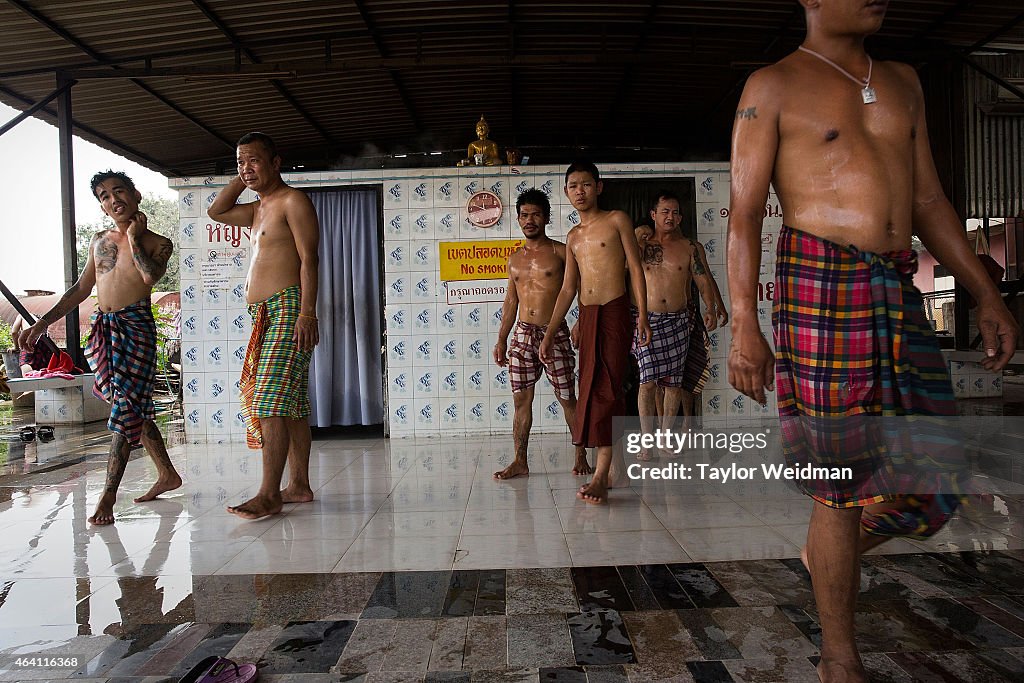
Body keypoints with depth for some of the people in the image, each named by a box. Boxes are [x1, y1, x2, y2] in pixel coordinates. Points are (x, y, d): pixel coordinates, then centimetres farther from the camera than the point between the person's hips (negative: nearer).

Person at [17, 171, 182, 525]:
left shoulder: (158, 243, 2)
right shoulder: (100, 240, 17)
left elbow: (150, 275, -21)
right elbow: (81, 289, 20)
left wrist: (134, 237, -7)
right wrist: (42, 323, 14)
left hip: (136, 327, -6)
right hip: (103, 327, 6)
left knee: (126, 408, -9)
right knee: (135, 406, 9)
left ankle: (109, 492, -3)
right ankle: (167, 474, 21)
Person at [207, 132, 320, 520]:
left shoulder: (293, 201, -4)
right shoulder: (258, 209, 24)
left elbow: (309, 259, -13)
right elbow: (216, 212, 37)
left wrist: (307, 312, -22)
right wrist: (241, 181, 24)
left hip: (288, 309, -10)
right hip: (264, 314, 10)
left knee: (271, 401, -15)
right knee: (291, 402, 8)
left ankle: (269, 495, -14)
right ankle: (299, 485, 14)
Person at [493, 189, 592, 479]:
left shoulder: (560, 251, -1)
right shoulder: (515, 259, 14)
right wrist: (501, 340, 14)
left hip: (554, 334, -4)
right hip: (523, 334, 4)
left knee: (568, 398, 4)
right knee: (521, 400, 5)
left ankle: (581, 455, 18)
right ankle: (520, 461, 13)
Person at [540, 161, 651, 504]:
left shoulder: (616, 220, 4)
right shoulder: (573, 237, 18)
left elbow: (635, 267, -1)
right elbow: (568, 288, 17)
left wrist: (642, 315, -12)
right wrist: (549, 335, 13)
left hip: (615, 312, -6)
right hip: (587, 317, 6)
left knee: (604, 388, -14)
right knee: (594, 388, 6)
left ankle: (601, 475, -14)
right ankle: (617, 467, 18)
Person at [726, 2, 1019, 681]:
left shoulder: (903, 82, 23)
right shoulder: (774, 86, 4)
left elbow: (928, 200, 22)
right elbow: (745, 212, -5)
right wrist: (744, 325, -15)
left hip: (899, 290, 7)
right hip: (820, 282, -6)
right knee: (844, 481, -2)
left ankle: (832, 555, 34)